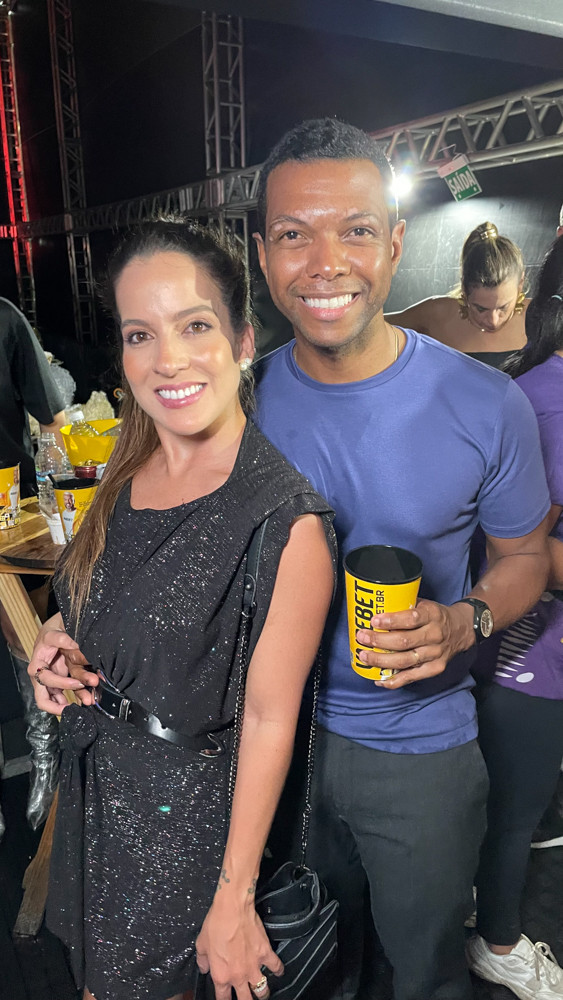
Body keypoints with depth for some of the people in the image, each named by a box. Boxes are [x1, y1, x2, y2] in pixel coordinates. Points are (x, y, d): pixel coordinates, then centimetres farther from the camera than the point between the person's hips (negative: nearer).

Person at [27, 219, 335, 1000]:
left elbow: (268, 718, -20)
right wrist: (59, 637, -8)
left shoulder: (287, 518, -26)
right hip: (92, 774, 6)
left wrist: (235, 899, -13)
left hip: (186, 803, -6)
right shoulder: (131, 473, -4)